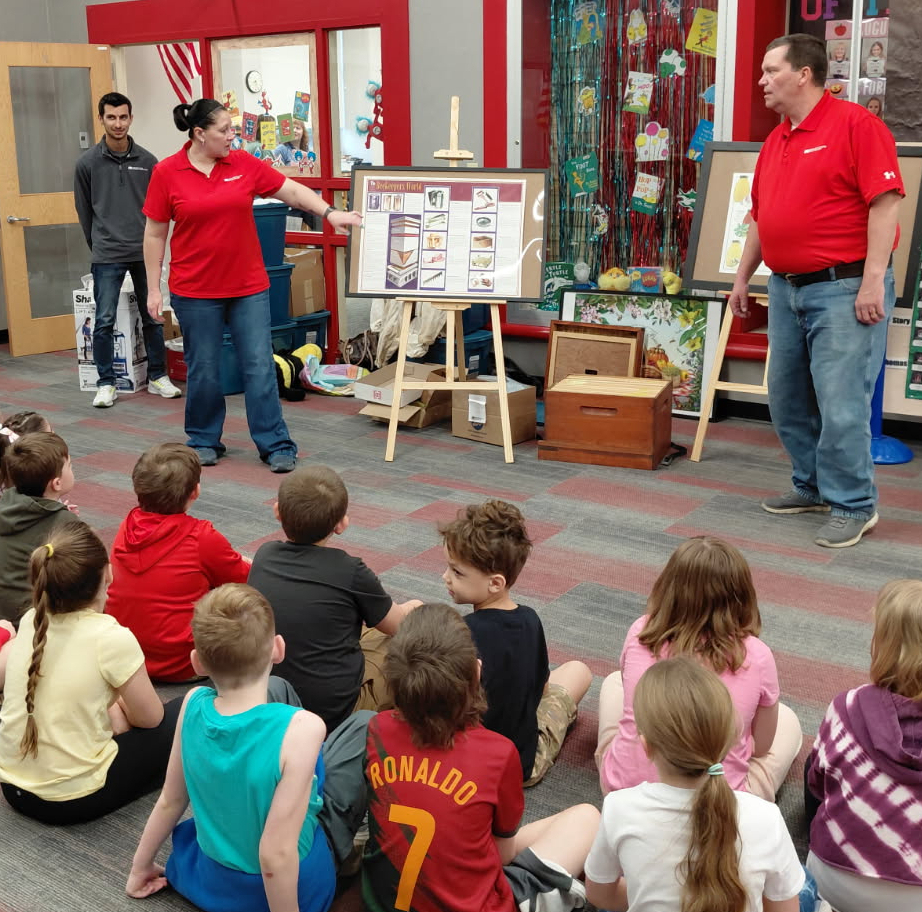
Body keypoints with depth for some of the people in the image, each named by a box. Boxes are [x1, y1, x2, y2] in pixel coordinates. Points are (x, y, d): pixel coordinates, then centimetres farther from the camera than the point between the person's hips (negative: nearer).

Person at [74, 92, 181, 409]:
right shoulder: (87, 163, 0)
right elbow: (84, 210, 7)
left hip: (144, 252, 2)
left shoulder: (147, 161, 2)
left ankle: (157, 377, 20)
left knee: (153, 317, 7)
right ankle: (106, 384, 9)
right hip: (107, 257, -1)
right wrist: (99, 245, 11)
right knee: (104, 321, -2)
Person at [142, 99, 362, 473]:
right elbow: (154, 234, 0)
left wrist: (330, 212, -7)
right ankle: (205, 441, 25)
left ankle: (275, 445, 7)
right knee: (203, 370, 8)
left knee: (260, 366, 1)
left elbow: (292, 190, 6)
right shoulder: (167, 173, -4)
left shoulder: (243, 164, 1)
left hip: (248, 287, 2)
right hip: (195, 291, -2)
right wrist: (154, 289, -1)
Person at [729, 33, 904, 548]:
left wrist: (873, 280, -21)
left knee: (841, 404, -7)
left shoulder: (856, 124, -9)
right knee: (788, 399, 13)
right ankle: (813, 487, 28)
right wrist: (743, 278, 22)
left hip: (845, 288, -8)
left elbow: (886, 202, -15)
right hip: (787, 289, 8)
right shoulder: (775, 142, 15)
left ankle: (853, 505, 6)